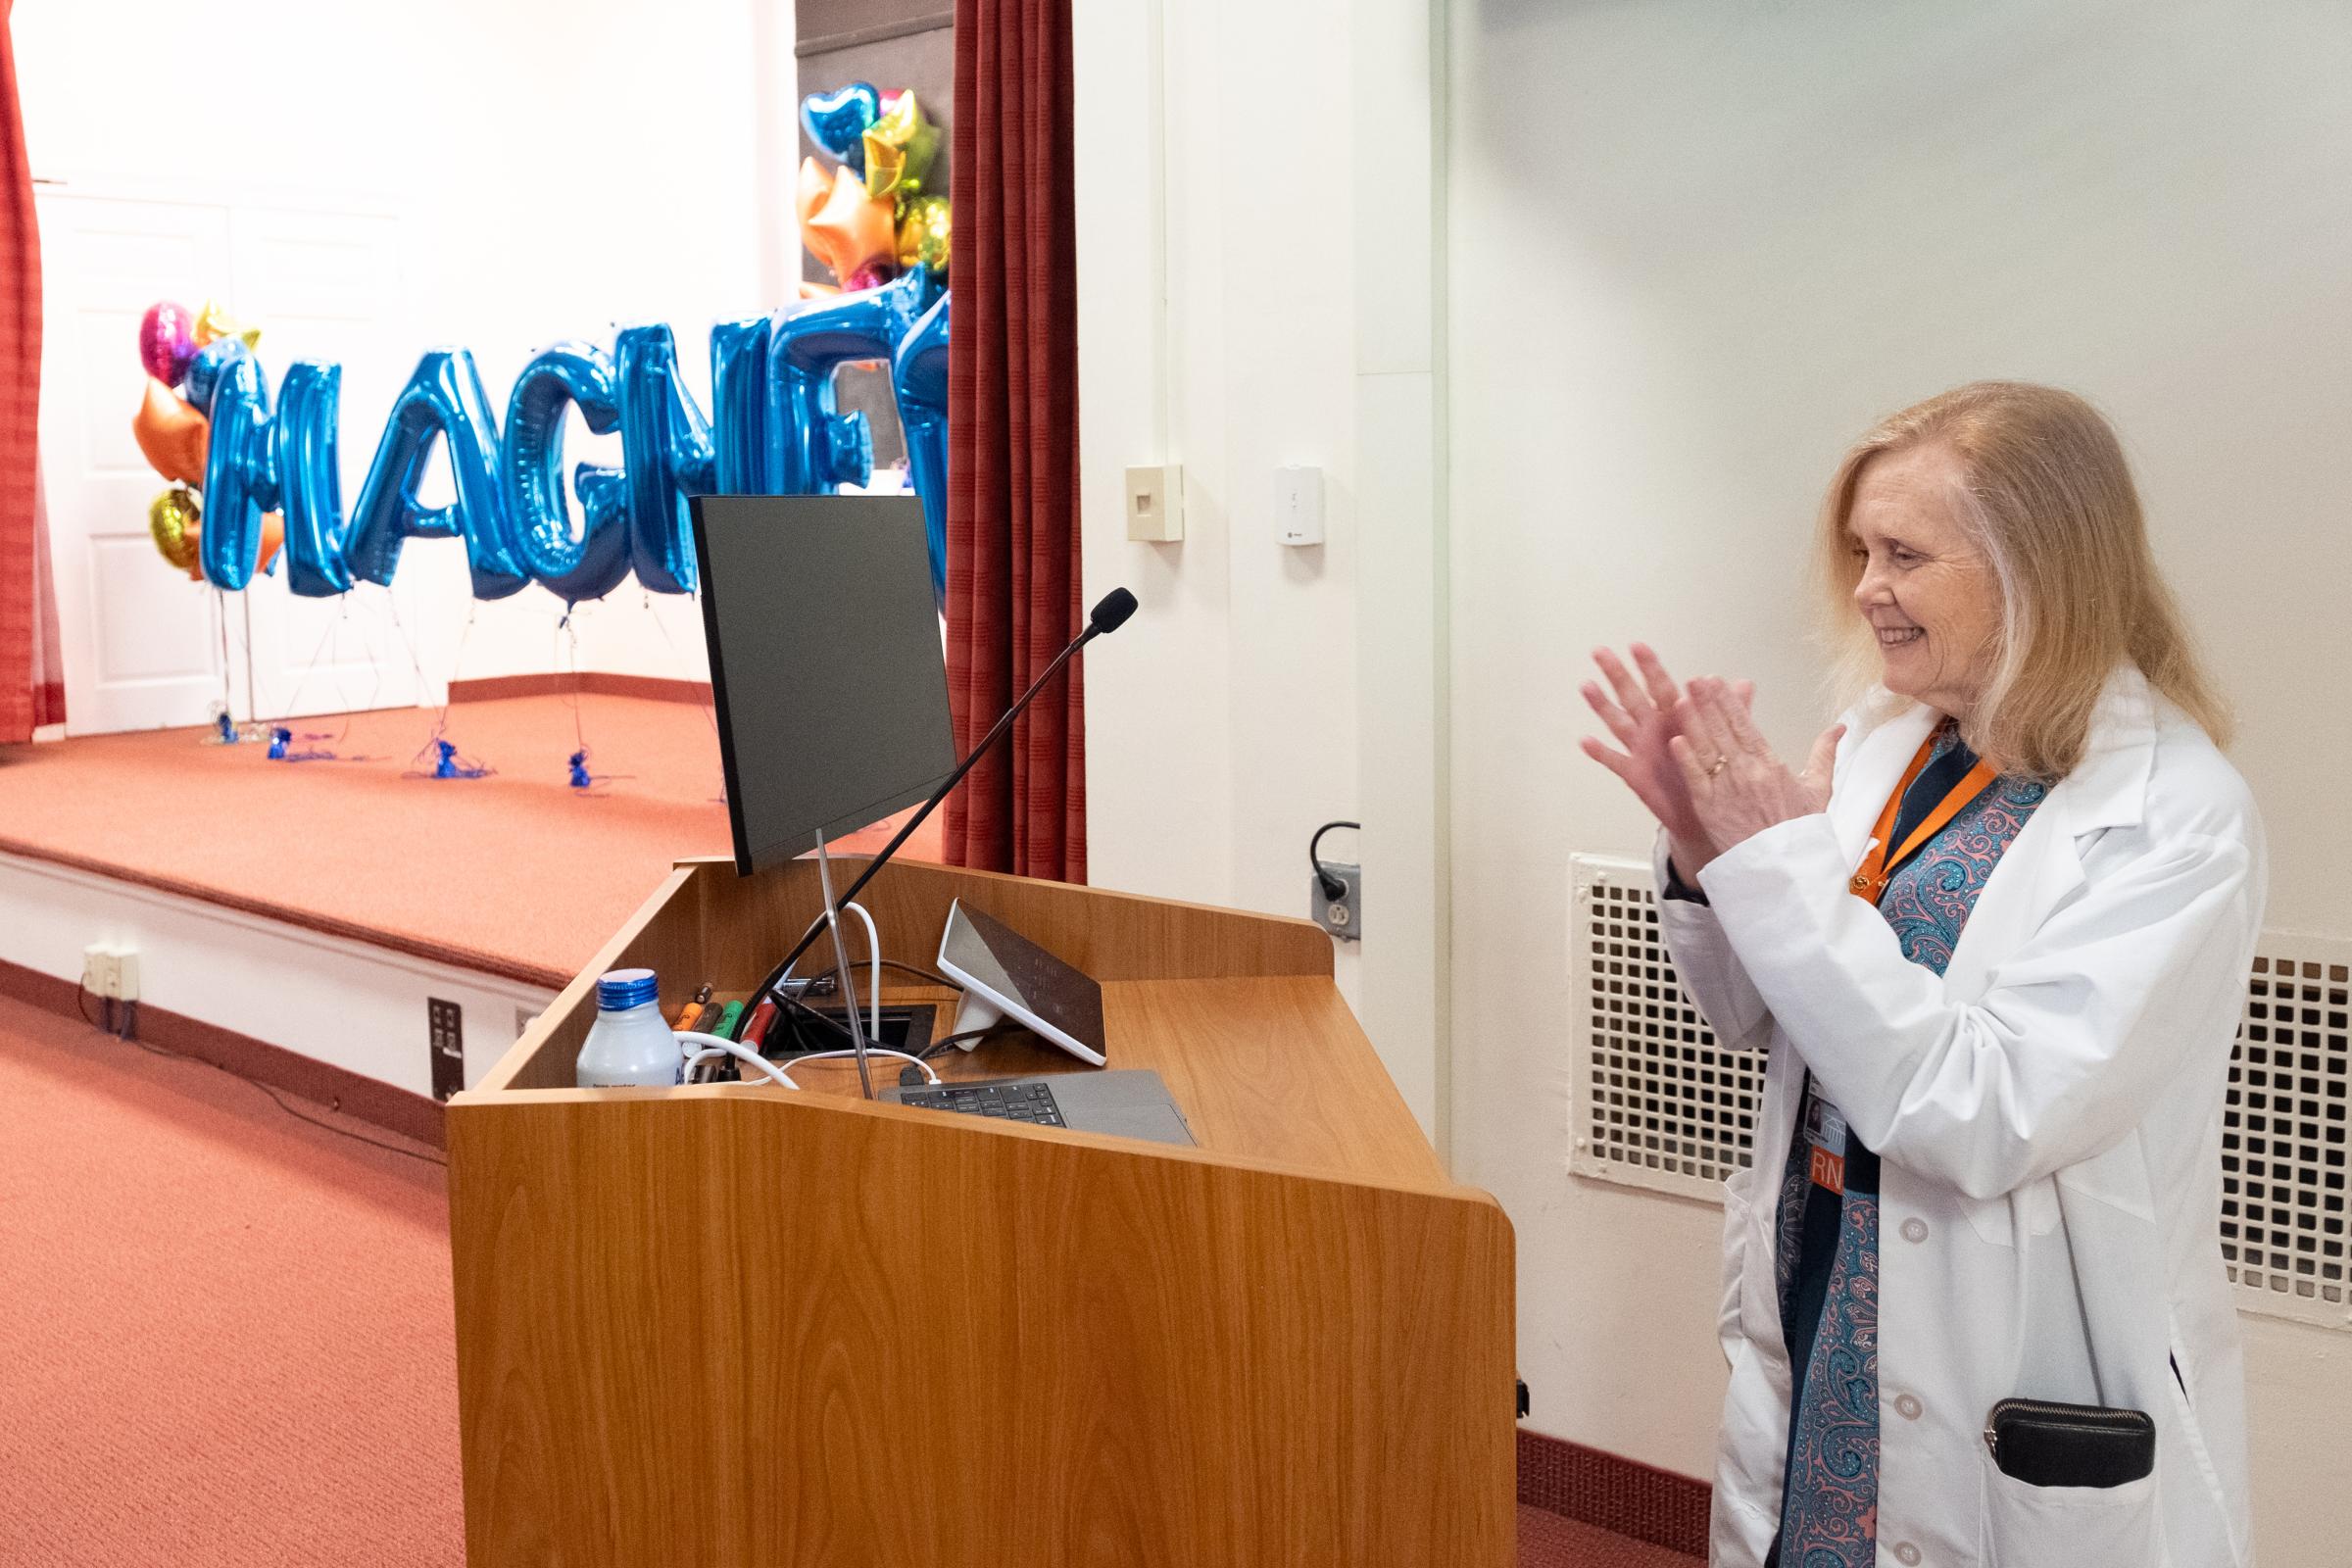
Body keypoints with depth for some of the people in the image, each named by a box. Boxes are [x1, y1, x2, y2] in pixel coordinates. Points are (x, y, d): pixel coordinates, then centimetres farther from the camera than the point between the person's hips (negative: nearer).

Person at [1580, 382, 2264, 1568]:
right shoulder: (1880, 740, 0)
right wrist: (1704, 843, -9)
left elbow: (1989, 1114, -26)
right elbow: (1759, 1018, 9)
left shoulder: (2178, 818, -18)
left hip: (2023, 1377, -6)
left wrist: (1779, 860, -25)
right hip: (1815, 1313, 6)